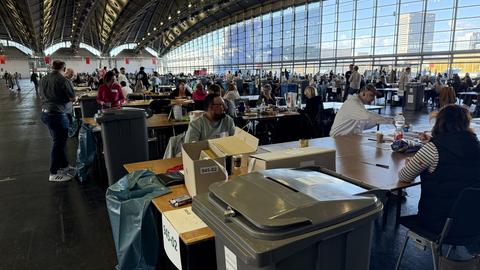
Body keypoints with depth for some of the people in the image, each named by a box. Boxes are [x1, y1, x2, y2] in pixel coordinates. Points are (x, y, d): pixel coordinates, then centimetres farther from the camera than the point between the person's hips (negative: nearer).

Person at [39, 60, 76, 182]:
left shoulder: (43, 79, 7)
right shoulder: (63, 80, -16)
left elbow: (41, 96, 18)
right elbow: (72, 97, -9)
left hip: (46, 112, 8)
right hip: (58, 114, -8)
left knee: (59, 141, 18)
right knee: (59, 143, 1)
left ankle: (64, 165, 30)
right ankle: (54, 173, 8)